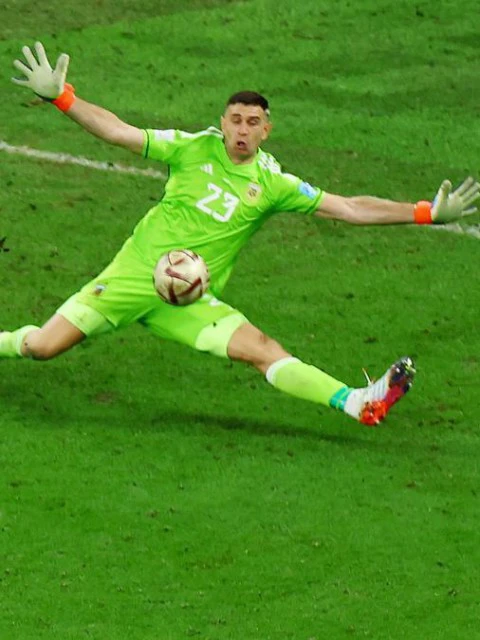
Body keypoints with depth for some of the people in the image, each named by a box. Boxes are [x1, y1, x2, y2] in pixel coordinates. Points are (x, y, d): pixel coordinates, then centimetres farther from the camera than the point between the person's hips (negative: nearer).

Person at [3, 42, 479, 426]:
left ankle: (358, 403, -30)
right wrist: (59, 95, -13)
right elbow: (118, 132, -4)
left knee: (261, 348, -21)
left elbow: (348, 208, -1)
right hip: (134, 272, 0)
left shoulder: (271, 184, 0)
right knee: (41, 346, -11)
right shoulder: (193, 149, -3)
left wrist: (425, 213, -8)